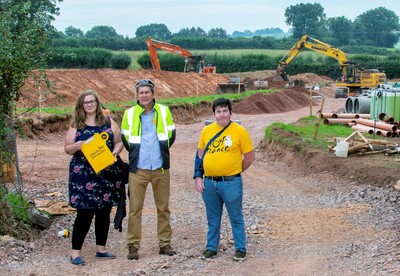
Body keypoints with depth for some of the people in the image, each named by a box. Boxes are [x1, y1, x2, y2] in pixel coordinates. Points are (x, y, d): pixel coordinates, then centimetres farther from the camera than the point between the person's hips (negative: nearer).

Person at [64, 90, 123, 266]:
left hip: (106, 173, 3)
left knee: (104, 212, 9)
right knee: (84, 214, -7)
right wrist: (76, 147, -17)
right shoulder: (76, 125, 6)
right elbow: (67, 148, 5)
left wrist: (115, 152, -8)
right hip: (83, 175, -3)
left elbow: (119, 141, 12)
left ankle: (101, 249, 20)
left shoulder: (108, 122, 11)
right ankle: (75, 252, -1)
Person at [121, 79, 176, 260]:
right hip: (138, 169, -1)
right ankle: (133, 246, 5)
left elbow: (171, 135, 14)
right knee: (135, 208, -2)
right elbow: (125, 139, 12)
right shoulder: (129, 114, 1)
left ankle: (164, 243, 17)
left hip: (161, 168, 1)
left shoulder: (163, 111, 4)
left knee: (163, 207, 8)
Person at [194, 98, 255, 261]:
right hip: (209, 183, 4)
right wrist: (198, 177, 5)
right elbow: (200, 155, 13)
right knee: (212, 218, 14)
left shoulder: (240, 132, -5)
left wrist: (234, 172, 5)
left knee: (236, 217, 6)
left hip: (231, 184, -4)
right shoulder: (207, 131, 6)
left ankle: (240, 249, 18)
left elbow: (250, 157, 1)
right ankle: (211, 248, 27)